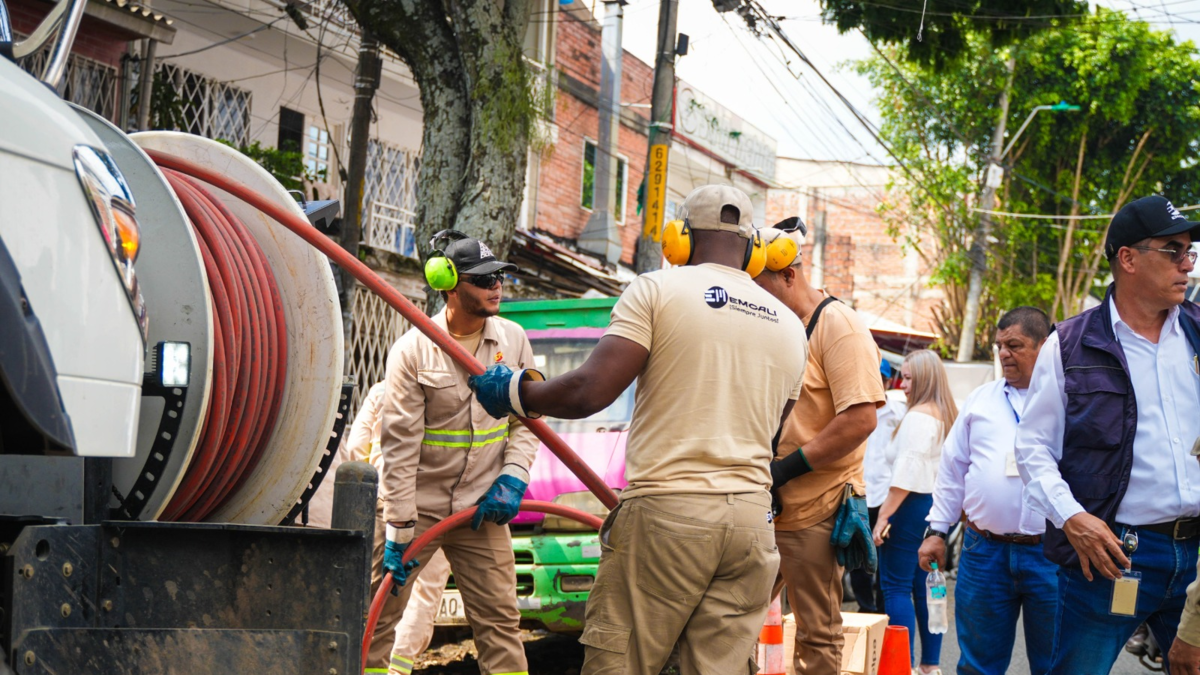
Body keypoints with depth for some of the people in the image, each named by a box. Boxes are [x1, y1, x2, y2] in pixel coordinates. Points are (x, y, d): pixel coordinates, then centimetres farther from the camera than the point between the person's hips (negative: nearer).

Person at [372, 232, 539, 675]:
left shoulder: (513, 339, 2)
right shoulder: (413, 350, -11)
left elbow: (525, 420, 11)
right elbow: (399, 444, -12)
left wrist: (513, 477, -6)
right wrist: (399, 533, -14)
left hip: (482, 508, 3)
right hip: (417, 504, -3)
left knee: (500, 622, 3)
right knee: (377, 618, 1)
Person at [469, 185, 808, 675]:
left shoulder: (658, 291, -1)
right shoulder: (791, 327, 16)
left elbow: (589, 392, -10)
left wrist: (515, 391, 5)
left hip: (665, 514, -5)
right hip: (752, 522, 5)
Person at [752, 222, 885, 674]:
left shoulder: (837, 324, -9)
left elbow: (860, 419, -19)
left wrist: (784, 470, -19)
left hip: (814, 512, -7)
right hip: (762, 510, 8)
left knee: (817, 637, 1)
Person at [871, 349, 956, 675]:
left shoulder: (918, 416, -14)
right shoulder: (950, 414, 13)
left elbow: (907, 471, -18)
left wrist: (884, 514, -17)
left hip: (913, 503, -9)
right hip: (940, 506, 9)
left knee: (896, 585, -5)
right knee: (925, 586, 13)